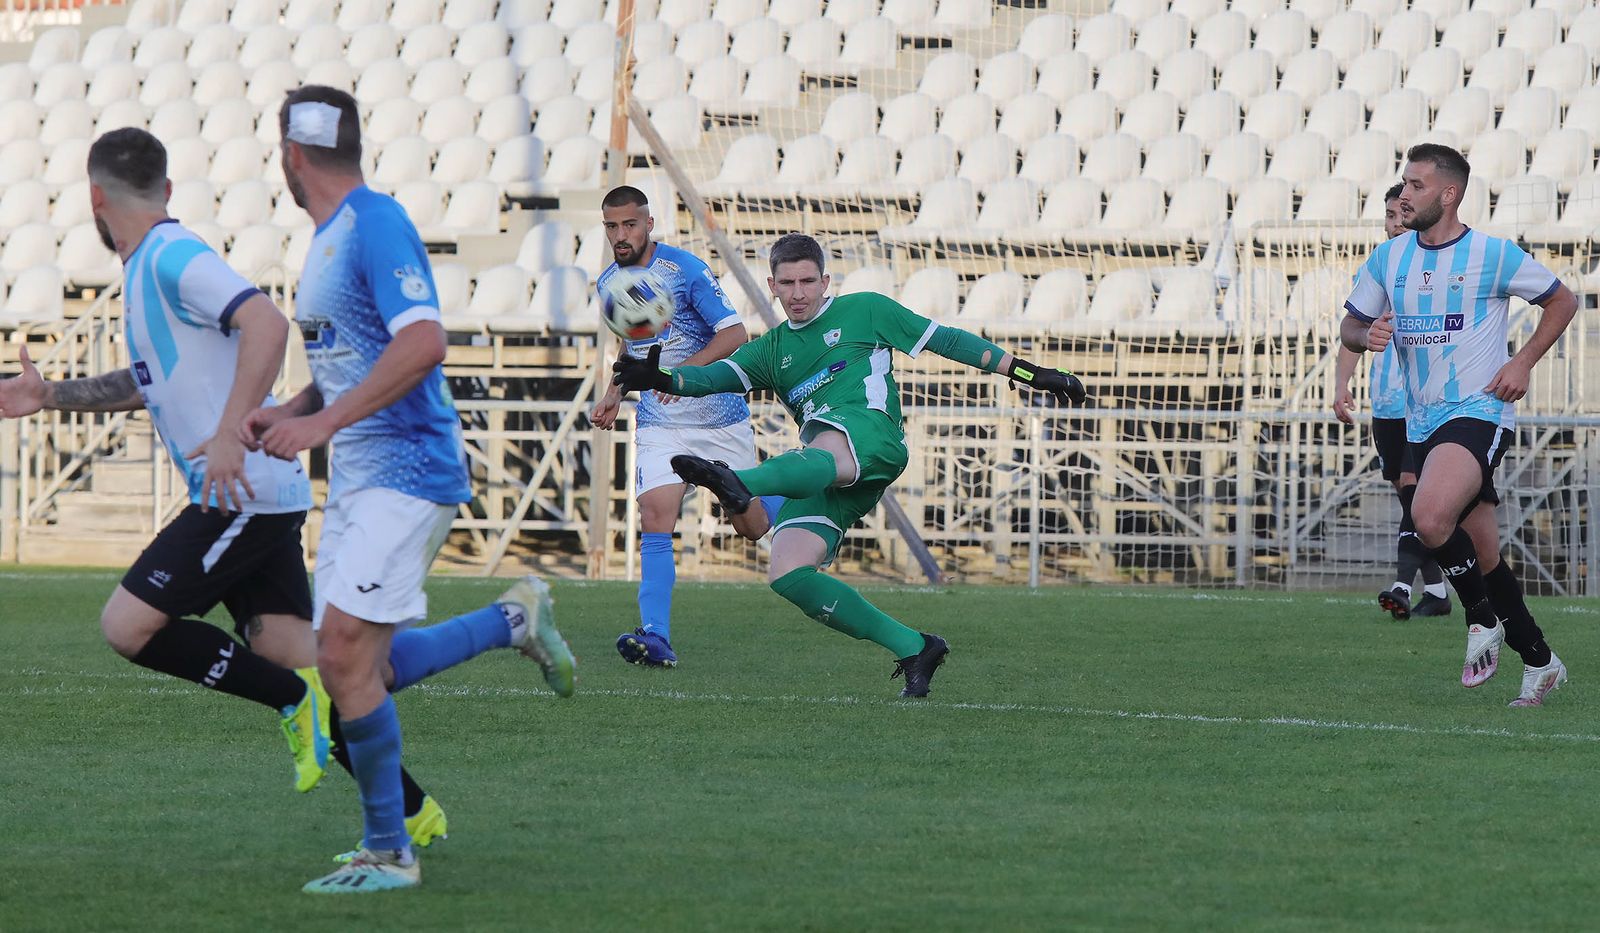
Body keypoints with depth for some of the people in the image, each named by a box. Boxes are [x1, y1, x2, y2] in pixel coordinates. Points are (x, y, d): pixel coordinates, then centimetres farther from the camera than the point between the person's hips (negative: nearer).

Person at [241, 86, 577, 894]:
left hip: (407, 470, -10)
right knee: (358, 666, 7)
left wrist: (323, 423, -27)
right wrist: (286, 414, 9)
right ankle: (516, 618, 24)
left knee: (345, 658, -14)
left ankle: (387, 853, -4)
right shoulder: (328, 239, 16)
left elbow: (423, 342, -26)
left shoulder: (376, 225, -15)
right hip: (359, 475, 10)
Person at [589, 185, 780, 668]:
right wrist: (615, 394, 11)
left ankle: (784, 497, 45)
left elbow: (735, 334, -16)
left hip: (721, 418, -3)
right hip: (659, 425, 3)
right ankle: (655, 637, -23)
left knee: (752, 526, 8)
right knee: (655, 521, -17)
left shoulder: (686, 270, -14)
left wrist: (686, 370, -30)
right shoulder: (608, 284, 5)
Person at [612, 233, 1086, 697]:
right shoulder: (771, 350, 28)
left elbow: (944, 340, 19)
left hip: (869, 434, -6)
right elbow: (717, 375, 12)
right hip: (822, 480, 6)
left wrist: (1028, 373, 17)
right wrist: (662, 379, -10)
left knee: (823, 455, -41)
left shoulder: (864, 311, 18)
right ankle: (912, 647, -10)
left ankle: (737, 485, -76)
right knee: (786, 574, -15)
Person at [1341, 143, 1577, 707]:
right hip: (1421, 422, 6)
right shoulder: (1388, 259, 7)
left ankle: (1483, 620, -7)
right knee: (1483, 555, 10)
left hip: (1478, 412, -6)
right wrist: (1366, 336, -9)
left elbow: (1562, 301, 4)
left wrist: (1524, 363, -6)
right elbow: (1350, 327, 15)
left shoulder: (1493, 255, -7)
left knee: (1430, 517, -30)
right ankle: (1540, 663, 22)